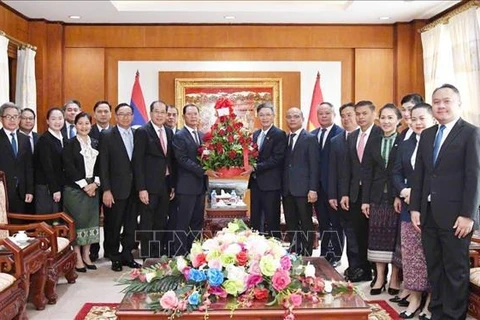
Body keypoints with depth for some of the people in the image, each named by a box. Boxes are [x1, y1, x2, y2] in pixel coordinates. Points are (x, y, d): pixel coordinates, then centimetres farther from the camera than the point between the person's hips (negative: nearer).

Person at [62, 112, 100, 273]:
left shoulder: (95, 144, 11)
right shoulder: (70, 144, -4)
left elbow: (100, 166, 10)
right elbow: (69, 167, -11)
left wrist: (95, 183, -5)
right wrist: (84, 185, -14)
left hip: (92, 188, 5)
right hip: (74, 189, -5)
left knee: (91, 221, 7)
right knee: (77, 222, -2)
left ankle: (86, 256, 17)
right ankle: (78, 258, 6)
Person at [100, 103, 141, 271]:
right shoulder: (107, 136, -4)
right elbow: (103, 165, -7)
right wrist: (106, 190, -13)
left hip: (134, 188, 4)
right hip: (116, 188, -4)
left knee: (131, 225, 12)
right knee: (113, 226, 6)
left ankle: (127, 255, 25)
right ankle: (115, 258, 21)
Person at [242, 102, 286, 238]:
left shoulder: (279, 134, -8)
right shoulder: (256, 134, 15)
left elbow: (276, 159, -17)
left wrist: (255, 168, -20)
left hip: (270, 184, -7)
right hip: (255, 182, 7)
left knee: (271, 221, 1)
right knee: (255, 220, 12)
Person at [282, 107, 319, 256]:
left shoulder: (310, 139, -1)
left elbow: (314, 166, -7)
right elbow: (283, 164, 12)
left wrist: (313, 189, -13)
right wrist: (282, 186, 4)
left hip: (303, 189, -5)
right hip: (287, 189, 5)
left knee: (306, 225, 3)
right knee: (291, 225, 9)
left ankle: (306, 256, 10)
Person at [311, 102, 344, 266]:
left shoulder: (341, 134, -11)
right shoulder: (312, 135, 10)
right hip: (318, 186, 6)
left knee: (336, 222, 7)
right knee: (322, 223, 16)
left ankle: (336, 256, 19)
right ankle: (324, 255, 28)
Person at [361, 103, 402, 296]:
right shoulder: (373, 143, 9)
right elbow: (366, 172, 7)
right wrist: (365, 199, 2)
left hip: (397, 196, -4)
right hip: (377, 197, 4)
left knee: (395, 237, 3)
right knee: (377, 237, 6)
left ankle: (394, 278, 16)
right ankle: (379, 278, 15)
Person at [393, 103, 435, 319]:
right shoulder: (405, 145, 14)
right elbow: (396, 173, 10)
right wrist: (403, 191, -8)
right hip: (409, 206, 5)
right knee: (410, 252, 8)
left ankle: (431, 299, 12)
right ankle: (414, 294, 18)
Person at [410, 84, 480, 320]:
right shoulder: (426, 135, 14)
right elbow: (419, 174, 12)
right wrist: (415, 207, 6)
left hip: (454, 215, -5)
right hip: (428, 213, 5)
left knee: (456, 269, 4)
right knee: (434, 267, 11)